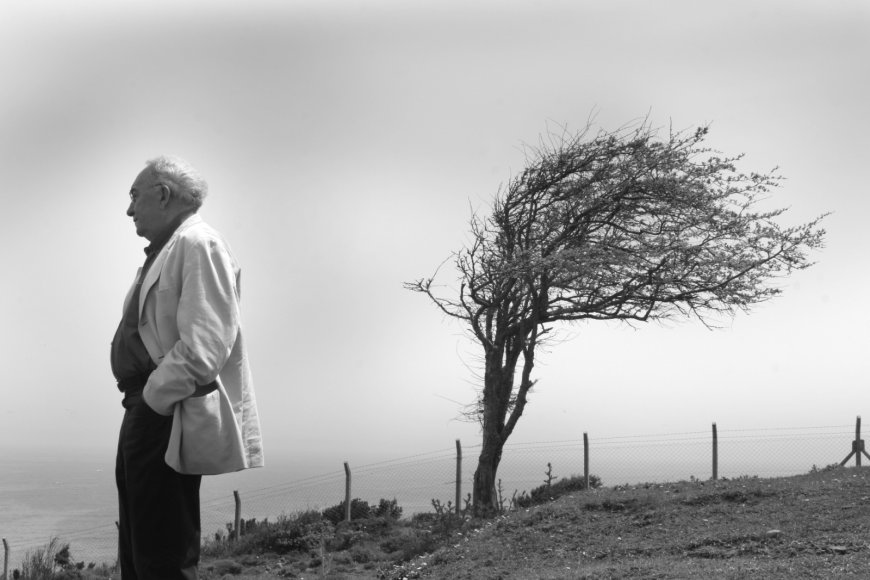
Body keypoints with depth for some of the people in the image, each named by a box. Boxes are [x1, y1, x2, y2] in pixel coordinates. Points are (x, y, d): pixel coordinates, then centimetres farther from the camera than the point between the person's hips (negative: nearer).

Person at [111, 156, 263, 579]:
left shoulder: (198, 245, -12)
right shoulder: (163, 252, 19)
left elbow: (202, 347, -22)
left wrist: (153, 398, -17)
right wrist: (138, 404, 13)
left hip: (167, 420, -10)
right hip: (146, 408, 10)